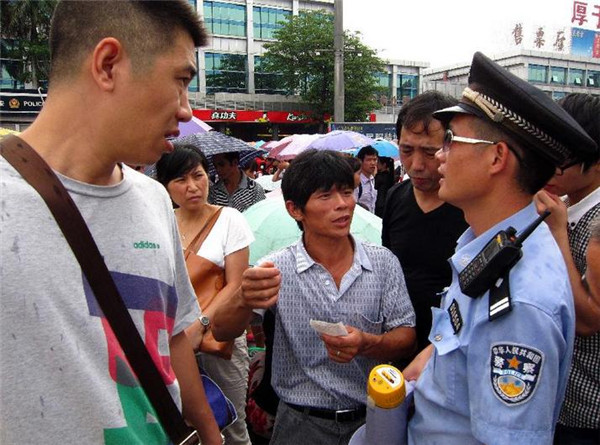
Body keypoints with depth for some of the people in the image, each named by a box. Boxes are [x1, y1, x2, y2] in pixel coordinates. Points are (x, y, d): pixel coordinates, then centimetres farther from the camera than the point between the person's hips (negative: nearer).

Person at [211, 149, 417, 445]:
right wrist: (245, 301, -42)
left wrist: (367, 344, -27)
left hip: (371, 420, 2)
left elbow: (406, 337, -5)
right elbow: (222, 332, -19)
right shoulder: (277, 269, -12)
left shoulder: (383, 262, -6)